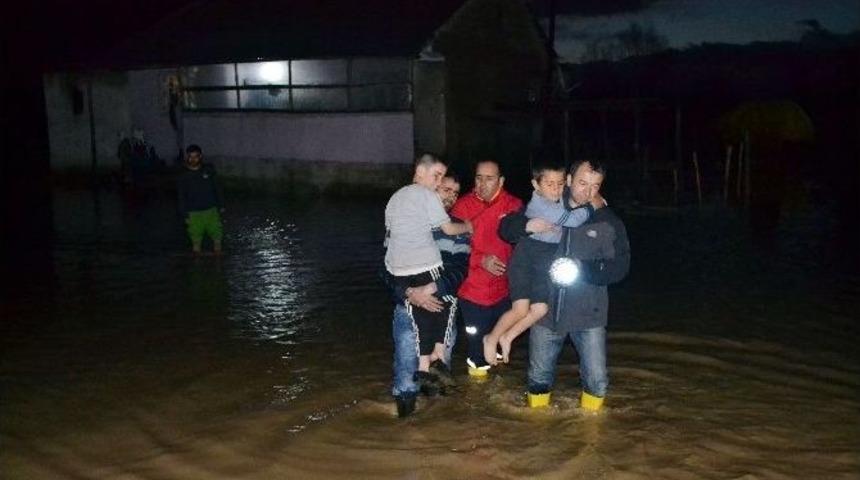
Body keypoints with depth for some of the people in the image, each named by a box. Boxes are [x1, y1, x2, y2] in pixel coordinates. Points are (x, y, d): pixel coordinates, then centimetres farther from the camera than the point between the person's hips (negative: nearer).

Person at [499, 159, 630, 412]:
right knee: (539, 377, 15)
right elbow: (505, 228, 3)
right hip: (546, 309, 2)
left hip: (588, 314, -1)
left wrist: (584, 268, -24)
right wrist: (528, 225, -19)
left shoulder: (609, 222, -2)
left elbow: (620, 267, -8)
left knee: (597, 381, 1)